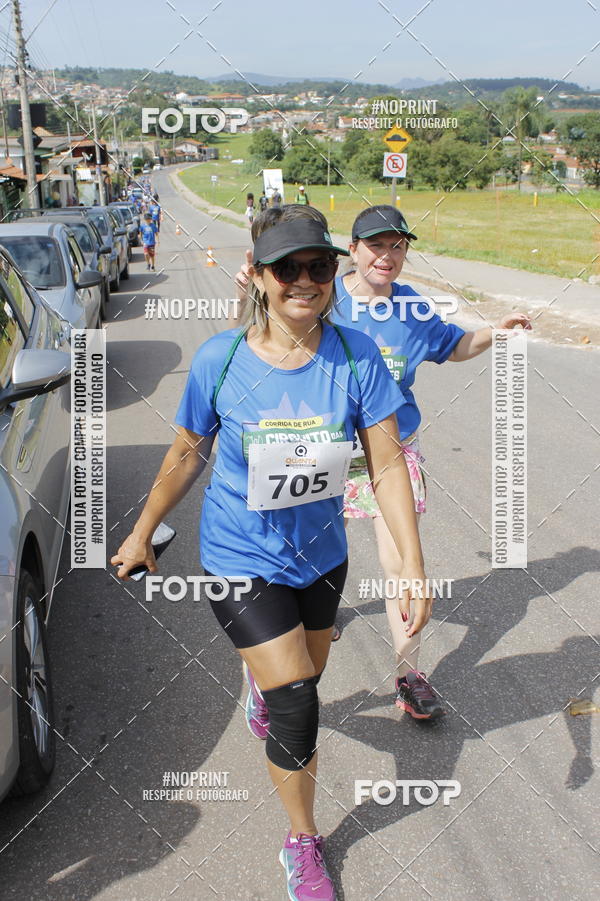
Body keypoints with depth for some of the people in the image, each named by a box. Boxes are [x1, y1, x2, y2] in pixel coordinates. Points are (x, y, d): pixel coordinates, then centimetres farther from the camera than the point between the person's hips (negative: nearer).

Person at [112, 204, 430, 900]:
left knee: (306, 676, 22)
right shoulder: (220, 359, -18)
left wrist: (413, 565, -14)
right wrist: (142, 533, 7)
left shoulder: (355, 355, -15)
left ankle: (260, 670, 62)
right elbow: (187, 456, -3)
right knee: (297, 706, -5)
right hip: (242, 561, -3)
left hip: (321, 555, 3)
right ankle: (303, 845, 22)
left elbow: (387, 466, -11)